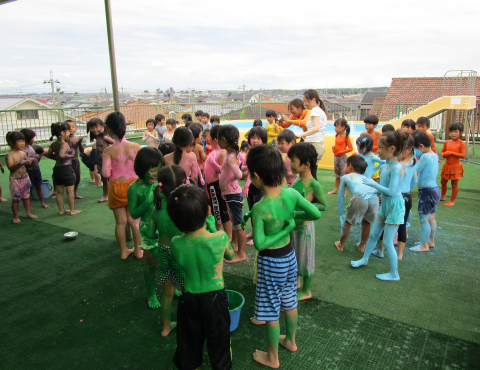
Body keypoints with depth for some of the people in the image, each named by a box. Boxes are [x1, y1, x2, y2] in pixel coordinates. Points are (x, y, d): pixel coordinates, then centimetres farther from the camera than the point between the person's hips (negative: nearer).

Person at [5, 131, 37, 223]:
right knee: (15, 199, 2)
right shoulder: (9, 155, -13)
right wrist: (20, 164, -34)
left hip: (25, 178, 6)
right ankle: (16, 217, 12)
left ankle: (28, 213, 25)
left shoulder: (23, 153, 5)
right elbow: (11, 168, -22)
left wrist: (29, 161, -7)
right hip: (15, 179, -6)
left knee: (26, 196, 14)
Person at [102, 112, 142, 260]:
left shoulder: (109, 150, -14)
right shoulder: (135, 146, -9)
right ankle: (138, 250, 24)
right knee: (134, 220, 14)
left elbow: (105, 173, -21)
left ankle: (124, 251, 25)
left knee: (121, 222, 11)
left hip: (117, 188, -2)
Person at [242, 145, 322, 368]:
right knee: (289, 302, 26)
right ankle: (290, 341, 49)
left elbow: (259, 243, -28)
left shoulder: (259, 208, -29)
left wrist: (284, 230, -16)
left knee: (271, 311, 13)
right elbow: (316, 214, -8)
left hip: (271, 262, -6)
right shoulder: (291, 194, -14)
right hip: (289, 256, 6)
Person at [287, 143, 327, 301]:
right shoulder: (297, 179, 0)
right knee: (294, 256, 22)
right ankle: (296, 283, 44)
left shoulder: (313, 184, -22)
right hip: (292, 224, 7)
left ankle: (306, 291, 30)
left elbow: (323, 205, -15)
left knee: (304, 259, 10)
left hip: (304, 226, -7)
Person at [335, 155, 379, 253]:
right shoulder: (365, 178, 40)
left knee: (347, 222, 20)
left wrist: (341, 215, 38)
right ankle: (361, 246, 42)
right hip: (375, 198, 4)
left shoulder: (345, 177, 28)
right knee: (366, 223, 30)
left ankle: (341, 245, 36)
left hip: (360, 198, -4)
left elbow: (341, 198, 28)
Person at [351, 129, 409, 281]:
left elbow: (392, 191, -27)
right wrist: (372, 193, -2)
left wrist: (373, 183, -21)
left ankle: (394, 274, 17)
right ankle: (365, 259, 41)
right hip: (385, 204, 9)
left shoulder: (396, 167, -23)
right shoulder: (386, 165, 3)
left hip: (395, 206, -9)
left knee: (387, 242, 0)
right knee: (373, 234, 21)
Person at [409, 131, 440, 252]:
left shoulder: (425, 157, -20)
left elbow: (414, 171, -16)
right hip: (434, 189, 10)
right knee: (431, 218, 19)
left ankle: (424, 245, 9)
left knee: (423, 218, 0)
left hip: (426, 191, -9)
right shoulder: (434, 155, 8)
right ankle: (431, 241, 32)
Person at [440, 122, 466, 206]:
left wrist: (451, 153, -23)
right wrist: (444, 154, -10)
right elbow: (442, 151, 13)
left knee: (454, 184, 2)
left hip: (455, 166, -6)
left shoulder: (461, 143, -11)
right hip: (447, 166, 6)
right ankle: (443, 196, 39)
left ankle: (452, 201, 12)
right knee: (443, 182, 17)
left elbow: (463, 155, -19)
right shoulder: (447, 142, 3)